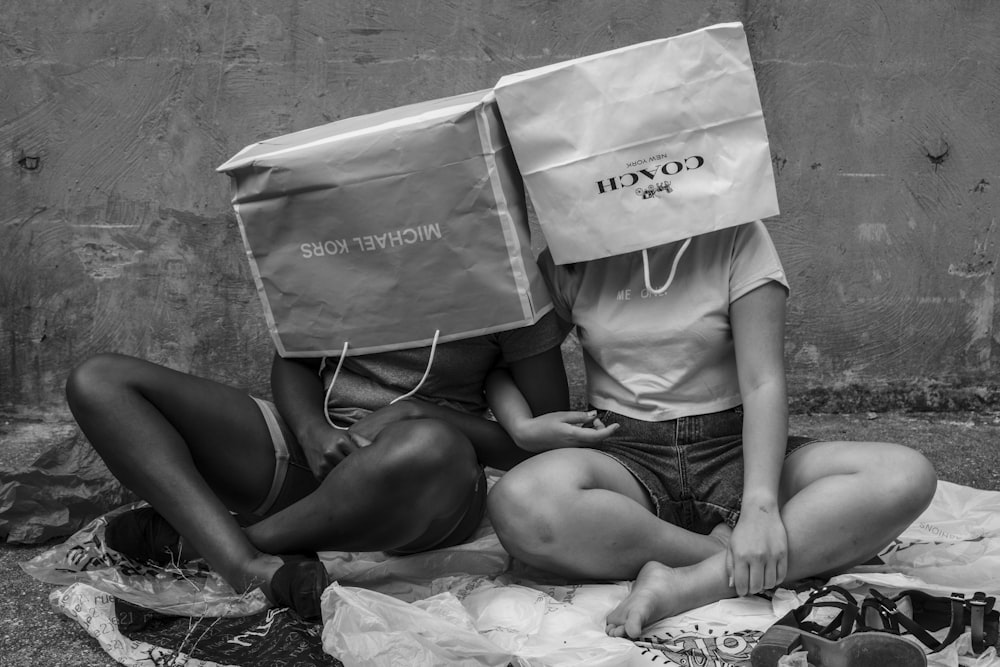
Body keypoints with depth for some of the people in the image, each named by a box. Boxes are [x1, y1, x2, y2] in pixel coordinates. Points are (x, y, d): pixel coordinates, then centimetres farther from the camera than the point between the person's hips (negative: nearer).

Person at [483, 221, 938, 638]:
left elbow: (763, 383, -9)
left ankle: (687, 585, -32)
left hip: (731, 449, 0)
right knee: (520, 504, -35)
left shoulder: (735, 236, -2)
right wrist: (523, 427, -8)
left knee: (906, 475, -24)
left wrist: (759, 503, -24)